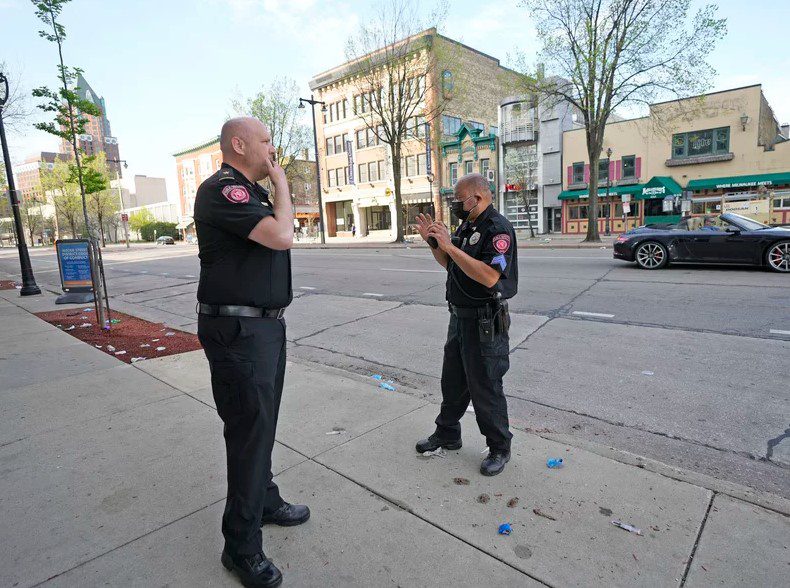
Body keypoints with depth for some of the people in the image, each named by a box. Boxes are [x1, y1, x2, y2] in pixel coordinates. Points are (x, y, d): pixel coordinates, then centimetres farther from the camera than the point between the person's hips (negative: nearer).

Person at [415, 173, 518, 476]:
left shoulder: (498, 229, -18)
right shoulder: (466, 226, 11)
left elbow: (490, 276, -30)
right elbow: (450, 264, 20)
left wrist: (450, 246, -27)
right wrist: (433, 241, 4)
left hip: (485, 323, -9)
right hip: (460, 316, 9)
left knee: (485, 388, 3)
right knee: (452, 381, 20)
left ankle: (499, 448, 24)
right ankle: (447, 434, 39)